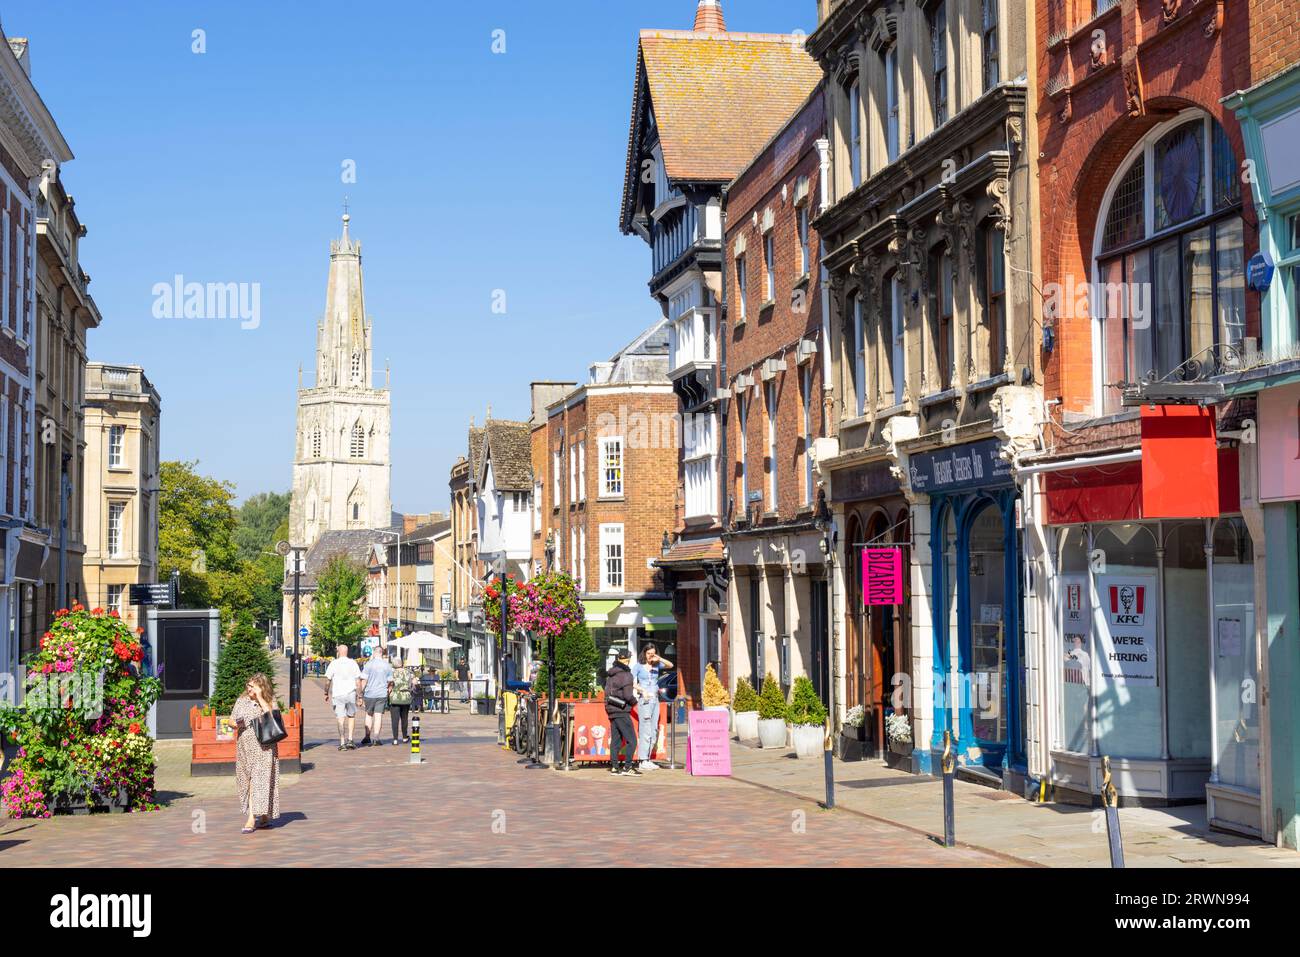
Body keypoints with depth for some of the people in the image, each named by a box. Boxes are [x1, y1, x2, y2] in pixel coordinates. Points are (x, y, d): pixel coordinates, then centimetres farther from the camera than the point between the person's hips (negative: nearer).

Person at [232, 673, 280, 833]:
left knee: (258, 781, -9)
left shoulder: (270, 701, 1)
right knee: (248, 781, 5)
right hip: (245, 746, 4)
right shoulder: (242, 701, 10)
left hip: (263, 747, -4)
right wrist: (236, 724, -8)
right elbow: (233, 720, 15)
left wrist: (259, 698, -15)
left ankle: (252, 819, -8)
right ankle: (264, 817, 14)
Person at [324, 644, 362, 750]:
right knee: (351, 716, 18)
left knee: (340, 719, 1)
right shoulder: (353, 663, 5)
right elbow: (358, 681, 3)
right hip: (351, 693, 2)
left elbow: (327, 680, -3)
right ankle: (350, 739, 9)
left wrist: (326, 693, 9)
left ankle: (342, 743, -2)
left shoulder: (334, 664, -1)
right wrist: (359, 694, 9)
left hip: (338, 694, -2)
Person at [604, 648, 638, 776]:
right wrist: (634, 700, 3)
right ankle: (627, 767, -9)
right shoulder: (626, 675, -12)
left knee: (615, 740, 11)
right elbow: (628, 695, -17)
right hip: (622, 712, -8)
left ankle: (614, 767, 10)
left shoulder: (610, 675, 13)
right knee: (631, 740, -5)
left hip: (611, 711, 8)